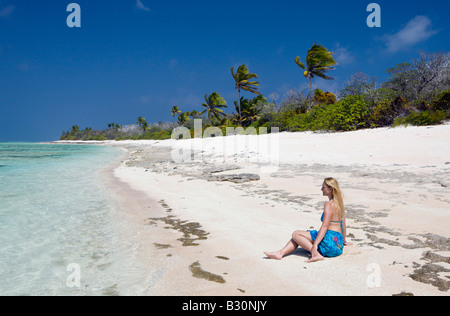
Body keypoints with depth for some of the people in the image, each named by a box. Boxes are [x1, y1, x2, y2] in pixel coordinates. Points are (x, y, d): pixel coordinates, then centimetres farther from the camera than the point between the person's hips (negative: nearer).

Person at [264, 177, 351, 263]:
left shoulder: (329, 205, -11)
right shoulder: (339, 203, 17)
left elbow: (325, 226, -21)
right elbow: (343, 225, 24)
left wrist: (315, 245, -26)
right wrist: (343, 241, 37)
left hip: (330, 240, -10)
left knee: (296, 234, -9)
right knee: (298, 236, 11)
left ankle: (316, 254, -23)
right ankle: (281, 253, -5)